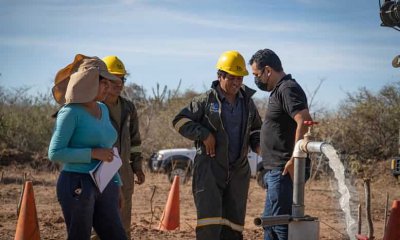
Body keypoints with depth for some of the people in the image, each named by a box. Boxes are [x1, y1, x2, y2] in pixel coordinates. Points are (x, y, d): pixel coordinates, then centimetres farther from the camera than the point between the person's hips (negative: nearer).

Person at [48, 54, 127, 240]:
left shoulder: (102, 109, 14)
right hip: (77, 187, -7)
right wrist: (93, 153, -17)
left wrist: (117, 186, 19)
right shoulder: (71, 112, -9)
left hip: (103, 187, 7)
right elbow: (55, 153, -14)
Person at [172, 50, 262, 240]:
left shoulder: (247, 103, 12)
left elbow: (256, 131, 24)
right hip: (209, 167, -5)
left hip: (238, 170, 5)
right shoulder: (207, 100, -2)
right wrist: (204, 135, -12)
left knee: (234, 219, 6)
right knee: (210, 217, -13)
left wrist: (259, 146, 3)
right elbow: (180, 121, -2)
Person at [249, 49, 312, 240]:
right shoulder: (279, 90, 20)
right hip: (276, 171, 11)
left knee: (281, 224, -9)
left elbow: (304, 122, -25)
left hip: (285, 171, -11)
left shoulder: (288, 89, -13)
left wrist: (294, 160, -26)